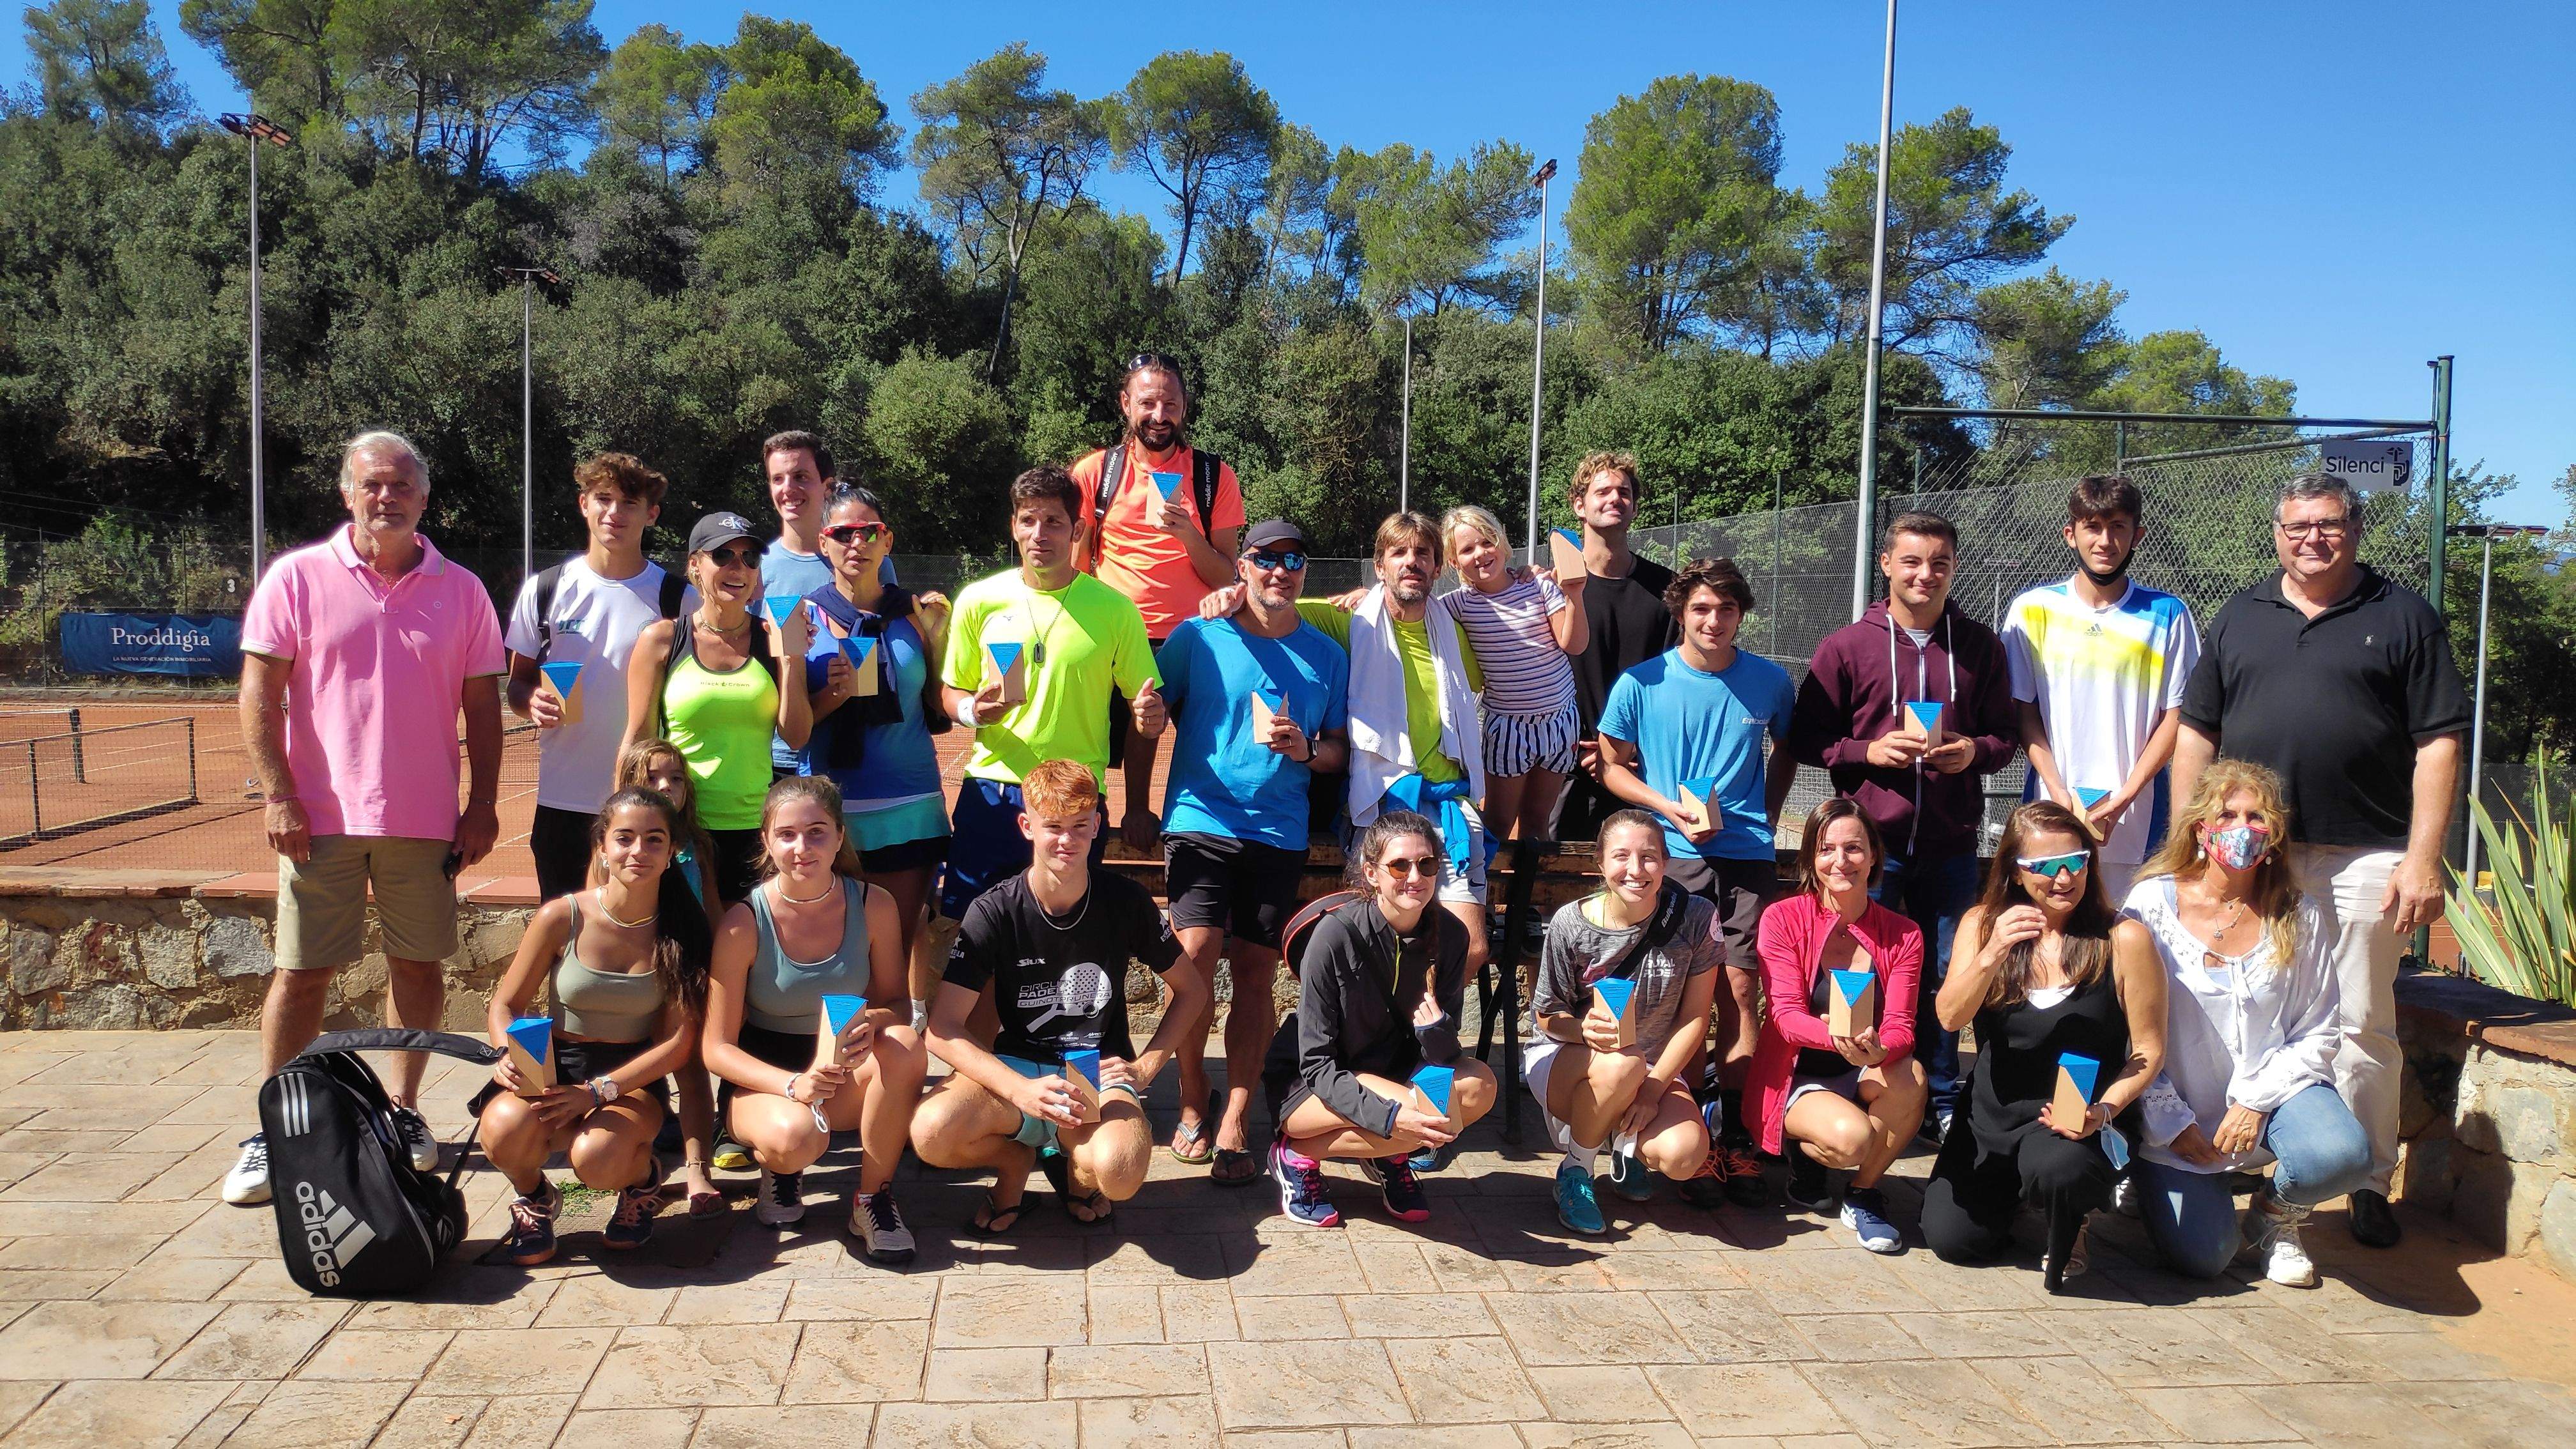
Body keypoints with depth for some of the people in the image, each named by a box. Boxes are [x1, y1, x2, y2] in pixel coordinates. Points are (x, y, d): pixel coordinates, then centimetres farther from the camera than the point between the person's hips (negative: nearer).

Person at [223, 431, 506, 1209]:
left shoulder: (460, 590, 5)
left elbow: (482, 706, 7)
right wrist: (278, 796, -9)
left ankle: (403, 1109, 23)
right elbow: (260, 693, -1)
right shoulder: (297, 577, 0)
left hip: (426, 818, 2)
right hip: (322, 816, -1)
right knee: (302, 971, 4)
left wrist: (483, 806, 2)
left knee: (419, 964, 9)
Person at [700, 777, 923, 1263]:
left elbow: (895, 1002, -1)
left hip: (845, 1080, 2)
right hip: (764, 1081, -2)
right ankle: (779, 1166, 4)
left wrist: (872, 1020, -27)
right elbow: (718, 1047, -12)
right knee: (797, 1136, -37)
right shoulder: (745, 923, -15)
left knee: (904, 1043, -31)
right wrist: (793, 1085, -30)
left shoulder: (873, 906, -9)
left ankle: (873, 1200, -13)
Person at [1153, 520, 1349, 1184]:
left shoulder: (1327, 655, 11)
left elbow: (1340, 751, 13)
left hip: (1280, 831, 2)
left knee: (1255, 974, 1)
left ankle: (1234, 1125, 8)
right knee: (1197, 955, -11)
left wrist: (1305, 750, -7)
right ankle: (1193, 1106, 9)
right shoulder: (1198, 637, 6)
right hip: (1201, 821, -1)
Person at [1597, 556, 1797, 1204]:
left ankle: (1737, 1136, 4)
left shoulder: (1771, 682, 6)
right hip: (1671, 854, -1)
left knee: (1741, 988, -2)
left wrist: (1766, 816, 11)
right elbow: (1613, 765, 7)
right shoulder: (1641, 684, 0)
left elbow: (1787, 750, 23)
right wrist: (1671, 807, -8)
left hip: (1748, 855, 1)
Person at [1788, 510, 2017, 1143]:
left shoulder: (1981, 646, 6)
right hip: (1871, 841, -2)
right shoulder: (1846, 646, 0)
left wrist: (1975, 751, -9)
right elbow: (1806, 739, 2)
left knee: (1944, 974, 10)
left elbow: (2007, 734, 12)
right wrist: (1868, 751, -13)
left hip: (1951, 845, 2)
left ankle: (1940, 1102, 23)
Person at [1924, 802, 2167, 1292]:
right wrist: (1993, 953, -27)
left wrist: (2103, 1111, -22)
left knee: (2055, 1168, -37)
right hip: (1991, 1118, 4)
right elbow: (1950, 1018, -12)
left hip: (2073, 1124, -3)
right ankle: (2014, 1190, 30)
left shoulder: (2123, 940, -10)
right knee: (1950, 1238, -6)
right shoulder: (1983, 924, -1)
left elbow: (2149, 1051, -7)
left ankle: (2071, 1227, 3)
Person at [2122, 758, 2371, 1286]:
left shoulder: (2299, 918, -1)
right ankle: (2152, 1181, 21)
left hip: (2273, 1089, 2)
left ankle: (2274, 1213, 5)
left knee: (2342, 1155, -31)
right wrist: (2168, 1120, -11)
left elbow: (2320, 1032, 0)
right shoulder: (2152, 905, -7)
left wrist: (2256, 1100, -13)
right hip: (2178, 1109, -2)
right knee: (2199, 1257, -16)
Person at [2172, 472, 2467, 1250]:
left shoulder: (2402, 616, 3)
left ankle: (2371, 1183, 16)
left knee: (2362, 1026, 4)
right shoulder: (2241, 617, 11)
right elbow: (2196, 732, 11)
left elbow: (2437, 746, -2)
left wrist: (2423, 860, -9)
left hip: (2361, 857, -2)